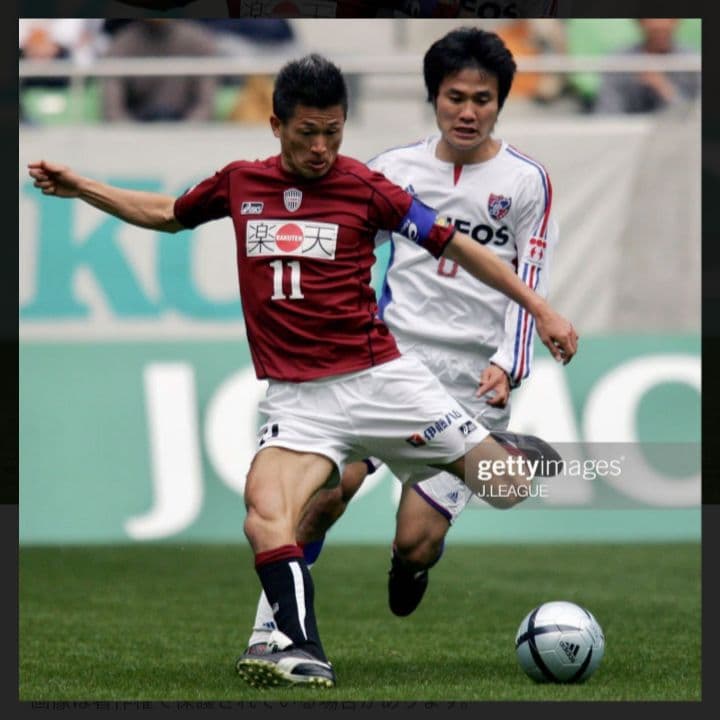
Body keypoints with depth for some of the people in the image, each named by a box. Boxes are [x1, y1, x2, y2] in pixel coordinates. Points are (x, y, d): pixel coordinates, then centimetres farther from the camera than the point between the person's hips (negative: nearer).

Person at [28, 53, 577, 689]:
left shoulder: (365, 188, -2)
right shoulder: (240, 183, 7)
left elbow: (457, 246, 3)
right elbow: (166, 214, 26)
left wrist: (540, 309, 2)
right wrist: (79, 187, 20)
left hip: (378, 378, -1)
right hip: (296, 398, 1)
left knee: (507, 486, -1)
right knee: (264, 518, -26)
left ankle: (520, 457, 35)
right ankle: (304, 654, -25)